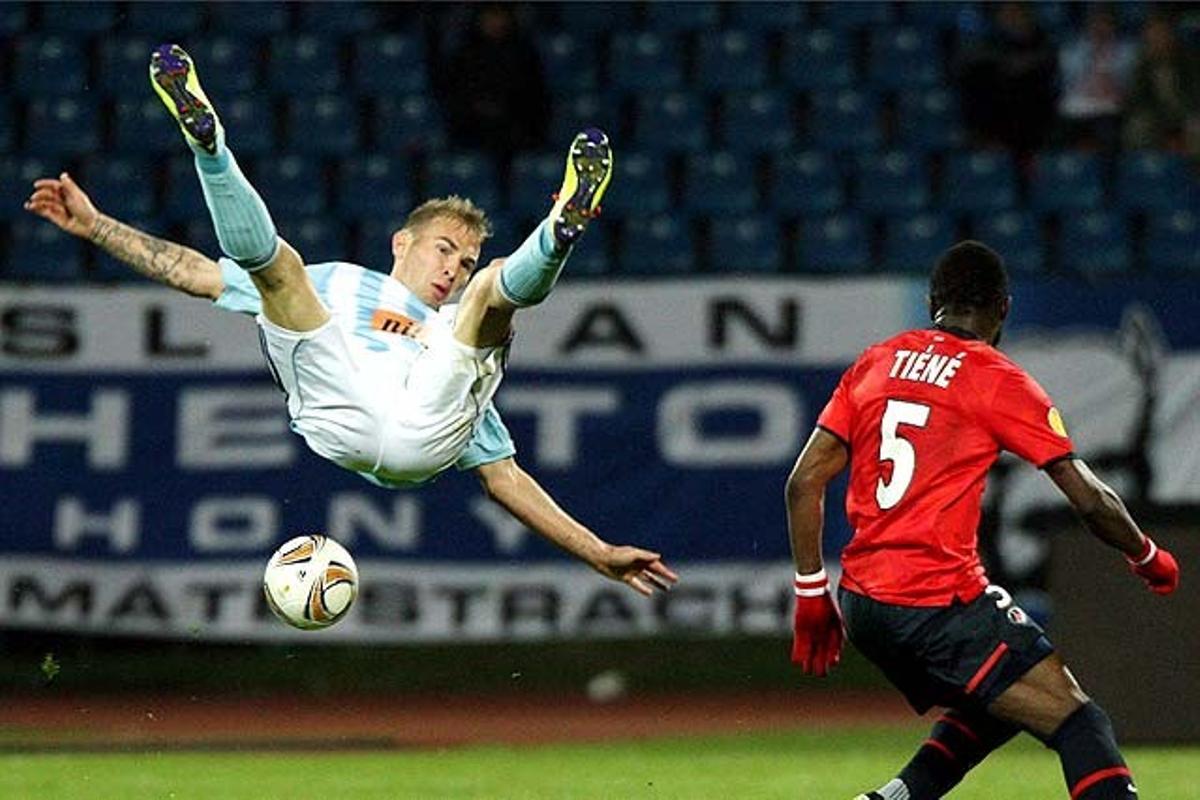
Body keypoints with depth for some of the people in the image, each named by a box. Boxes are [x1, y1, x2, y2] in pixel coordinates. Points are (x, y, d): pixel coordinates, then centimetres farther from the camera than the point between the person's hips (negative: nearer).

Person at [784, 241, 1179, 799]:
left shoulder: (874, 363, 12)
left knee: (989, 712, 26)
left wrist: (812, 595, 14)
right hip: (941, 601, -7)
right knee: (1079, 723, -7)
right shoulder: (1000, 381, -3)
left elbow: (804, 483, 8)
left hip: (860, 603, 7)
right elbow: (1091, 500, -4)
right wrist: (1148, 559, 14)